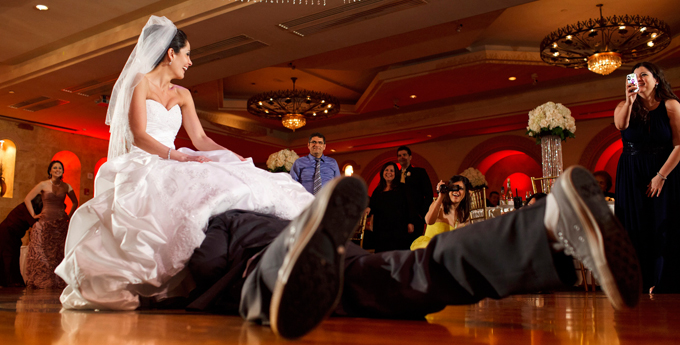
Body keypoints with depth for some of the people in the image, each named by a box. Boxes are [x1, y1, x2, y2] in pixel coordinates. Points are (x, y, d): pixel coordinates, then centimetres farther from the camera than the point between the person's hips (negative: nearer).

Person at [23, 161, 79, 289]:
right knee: (41, 253, -3)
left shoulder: (66, 187, 6)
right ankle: (40, 281, 7)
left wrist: (69, 216, 9)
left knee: (58, 253, 1)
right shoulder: (43, 185, -1)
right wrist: (34, 215, -1)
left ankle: (56, 282, 7)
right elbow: (27, 199, 3)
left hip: (61, 224, 2)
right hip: (45, 224, -2)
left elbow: (75, 202, 18)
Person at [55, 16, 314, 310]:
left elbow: (200, 139, 16)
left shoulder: (182, 95, 24)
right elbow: (139, 135, -9)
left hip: (170, 167, 7)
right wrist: (178, 156, -25)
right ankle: (118, 284, -32)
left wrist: (239, 159, 0)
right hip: (142, 167, -7)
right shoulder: (141, 82, 4)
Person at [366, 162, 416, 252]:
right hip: (381, 229, 3)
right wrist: (369, 209, -9)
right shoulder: (377, 190, 17)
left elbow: (409, 205, 1)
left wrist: (410, 222, -8)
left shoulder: (402, 188, 7)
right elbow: (372, 206, 15)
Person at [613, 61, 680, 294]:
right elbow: (620, 125, -16)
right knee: (636, 233, 2)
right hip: (631, 179, 2)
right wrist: (630, 101, -30)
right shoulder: (625, 106, 7)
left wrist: (661, 176, -13)